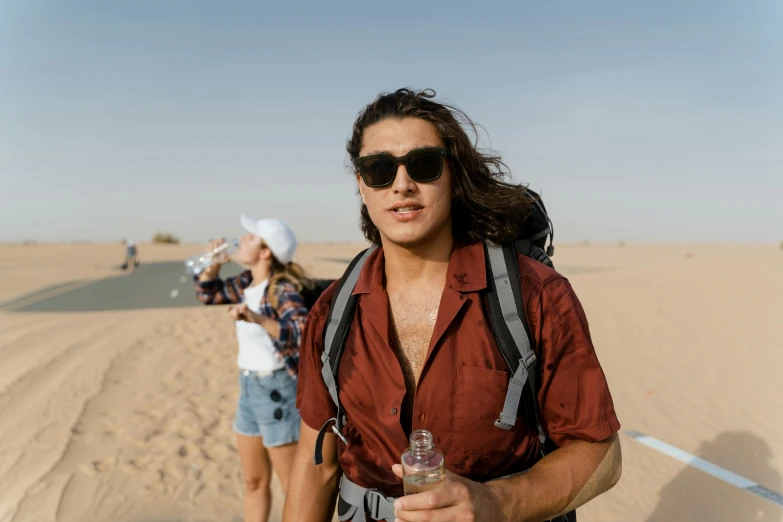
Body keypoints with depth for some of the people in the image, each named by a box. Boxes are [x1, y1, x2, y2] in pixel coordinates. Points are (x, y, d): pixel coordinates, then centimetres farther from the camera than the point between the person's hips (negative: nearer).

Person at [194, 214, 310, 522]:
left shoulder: (283, 289, -21)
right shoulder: (248, 282, 3)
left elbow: (304, 333, -35)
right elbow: (207, 293, 17)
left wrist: (258, 319, -47)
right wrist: (215, 263, -1)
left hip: (278, 391, -8)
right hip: (249, 388, 8)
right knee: (253, 482, 21)